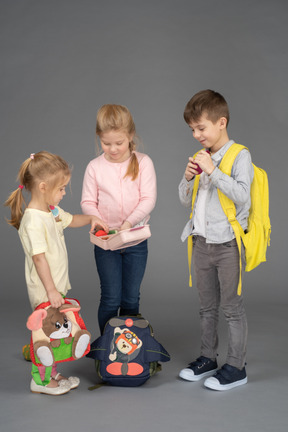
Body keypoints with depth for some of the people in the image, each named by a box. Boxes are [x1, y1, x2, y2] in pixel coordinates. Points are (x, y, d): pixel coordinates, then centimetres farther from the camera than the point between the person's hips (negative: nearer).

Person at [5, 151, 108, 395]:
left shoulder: (52, 211, 6)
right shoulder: (33, 220, -23)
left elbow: (70, 220, 28)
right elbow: (39, 257, -25)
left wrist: (90, 219, 12)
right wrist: (51, 290, -25)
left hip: (56, 285, 9)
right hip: (44, 290, -9)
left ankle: (52, 374, 30)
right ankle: (40, 380, 17)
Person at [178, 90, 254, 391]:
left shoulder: (239, 156, -9)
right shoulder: (201, 158, 10)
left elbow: (241, 194, -23)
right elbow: (185, 200, 13)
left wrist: (213, 171, -24)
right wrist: (188, 178, -6)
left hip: (228, 243, -6)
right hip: (202, 242, 7)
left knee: (231, 307, 2)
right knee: (206, 306, 16)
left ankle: (236, 366, 13)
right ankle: (208, 358, 30)